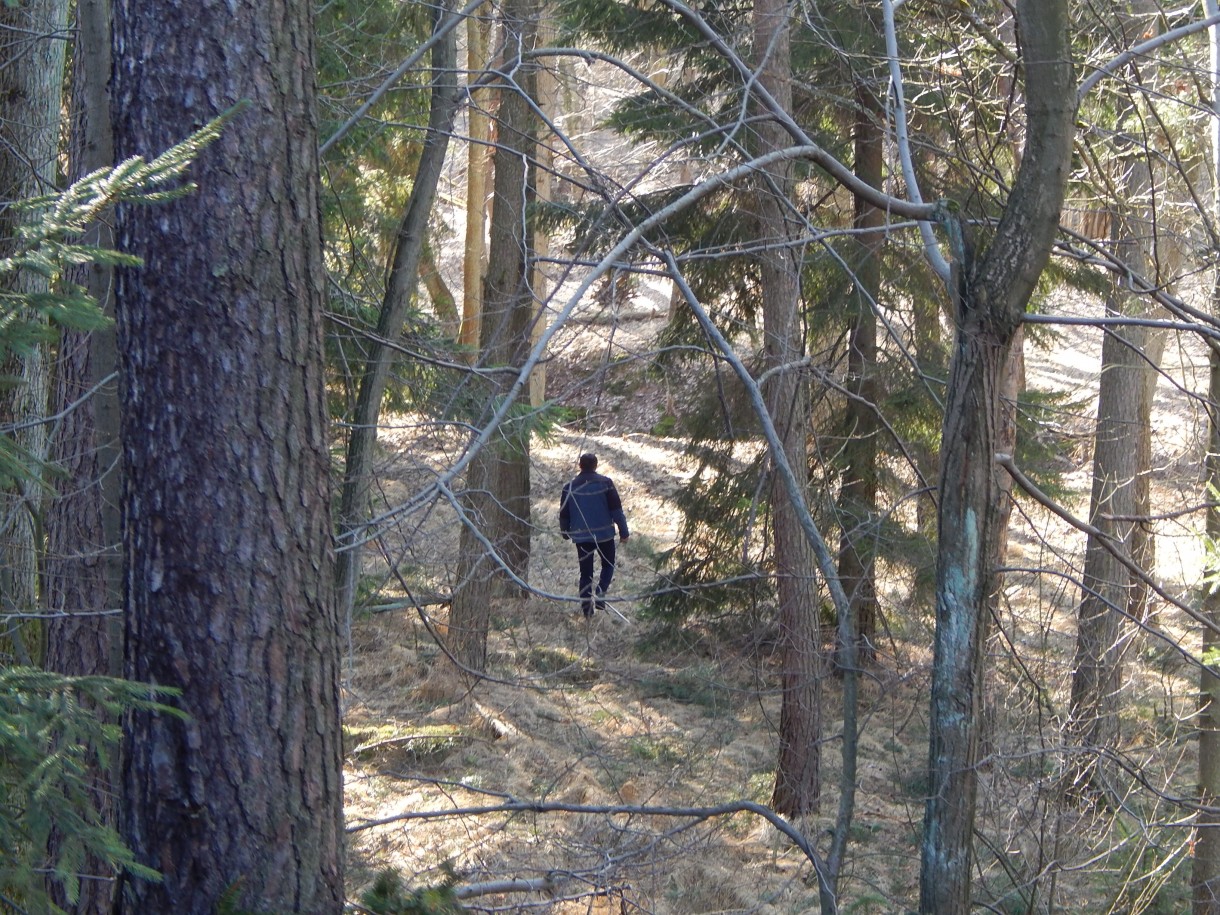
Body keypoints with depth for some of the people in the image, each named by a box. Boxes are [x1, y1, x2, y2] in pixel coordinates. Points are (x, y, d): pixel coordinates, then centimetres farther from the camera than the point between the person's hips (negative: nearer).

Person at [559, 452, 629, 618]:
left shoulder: (570, 486, -1)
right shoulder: (605, 483, -8)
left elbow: (564, 513, 7)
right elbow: (616, 509, -7)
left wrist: (565, 532, 23)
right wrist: (623, 531, 0)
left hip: (581, 536, 2)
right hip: (604, 534, -2)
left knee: (585, 572, 9)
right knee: (608, 565, 15)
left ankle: (586, 607, 6)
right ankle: (600, 594, -7)